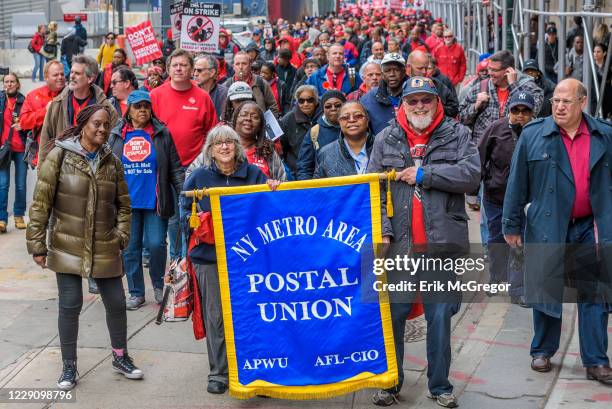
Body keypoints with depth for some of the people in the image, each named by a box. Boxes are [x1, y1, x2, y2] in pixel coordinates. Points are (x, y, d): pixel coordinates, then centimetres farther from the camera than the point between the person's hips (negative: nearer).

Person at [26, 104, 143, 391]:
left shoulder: (112, 162, 7)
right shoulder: (60, 156, -5)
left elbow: (123, 204, 15)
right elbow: (41, 202, -6)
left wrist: (122, 237, 3)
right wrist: (37, 244, -8)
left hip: (105, 249, 3)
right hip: (68, 246, -3)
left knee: (116, 304, 8)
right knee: (70, 305, 1)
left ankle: (120, 358, 29)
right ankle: (69, 367, 18)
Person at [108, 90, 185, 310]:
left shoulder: (162, 133, 3)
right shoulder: (116, 135, 7)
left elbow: (175, 168, 1)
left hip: (155, 201, -2)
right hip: (127, 202, 2)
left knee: (156, 244, -5)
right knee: (130, 248, 5)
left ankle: (158, 284, 20)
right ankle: (136, 293, 16)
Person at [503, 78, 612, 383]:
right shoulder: (533, 135, -2)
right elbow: (517, 183, 0)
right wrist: (511, 226, 0)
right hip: (546, 228, -1)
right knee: (545, 290, 8)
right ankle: (542, 352, 25)